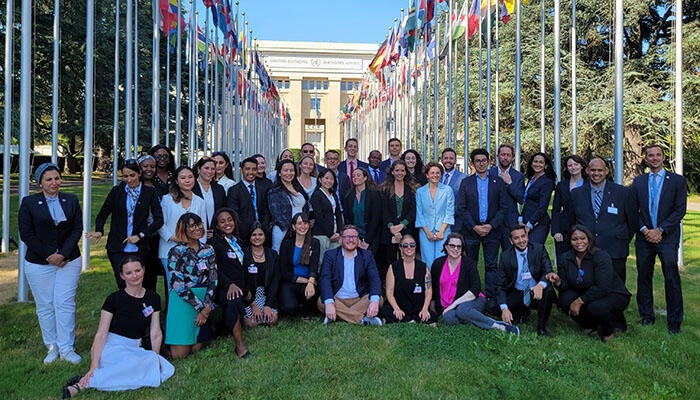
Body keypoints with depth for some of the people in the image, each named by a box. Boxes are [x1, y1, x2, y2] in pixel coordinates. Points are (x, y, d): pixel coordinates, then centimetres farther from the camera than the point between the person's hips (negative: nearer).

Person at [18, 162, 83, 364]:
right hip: (39, 264, 0)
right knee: (45, 306, 6)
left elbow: (77, 229, 0)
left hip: (69, 261, 1)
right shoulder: (29, 202, 0)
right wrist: (49, 256, -11)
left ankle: (66, 348, 8)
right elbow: (26, 234, -4)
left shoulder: (71, 201, 5)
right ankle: (52, 347, 19)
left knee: (65, 304, -1)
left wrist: (63, 254, -12)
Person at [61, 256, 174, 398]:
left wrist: (156, 357, -8)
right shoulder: (114, 299, -6)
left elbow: (155, 333, 3)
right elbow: (101, 334, -11)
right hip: (111, 348, -5)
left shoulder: (153, 298, 4)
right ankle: (85, 382, -26)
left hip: (134, 348, 5)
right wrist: (94, 366, -20)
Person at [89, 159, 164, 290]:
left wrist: (140, 235, -10)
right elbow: (102, 214, 11)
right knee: (124, 285, -9)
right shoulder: (117, 191, 5)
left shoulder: (150, 193, 1)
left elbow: (159, 219, -3)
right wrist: (99, 231, -7)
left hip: (139, 248, 0)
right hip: (117, 248, 0)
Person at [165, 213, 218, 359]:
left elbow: (213, 279, 2)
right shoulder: (176, 252, -7)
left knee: (196, 349, 3)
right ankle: (168, 336, 27)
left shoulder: (208, 250, 7)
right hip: (182, 301, -3)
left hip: (205, 301, 4)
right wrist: (201, 307, -12)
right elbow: (178, 286, -12)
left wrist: (207, 307, -11)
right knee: (179, 353, -3)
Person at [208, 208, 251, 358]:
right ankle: (239, 345, -38)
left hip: (240, 287, 8)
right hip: (223, 288, -8)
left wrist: (246, 289, 17)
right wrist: (230, 284, -24)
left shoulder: (237, 242, 20)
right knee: (233, 299, -39)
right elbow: (215, 270, -10)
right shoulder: (214, 243, -1)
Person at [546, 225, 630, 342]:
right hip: (587, 294, 5)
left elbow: (602, 288, -28)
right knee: (565, 299, -22)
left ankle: (608, 331, 2)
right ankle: (591, 325, 6)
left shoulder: (601, 256, -22)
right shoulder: (565, 258, -8)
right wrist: (558, 281, -30)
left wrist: (580, 301, -29)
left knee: (595, 307, -35)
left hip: (614, 294, -5)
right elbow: (566, 286, -7)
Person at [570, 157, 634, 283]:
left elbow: (632, 220, 10)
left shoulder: (622, 192, 4)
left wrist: (624, 240, 7)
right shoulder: (576, 194, 8)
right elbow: (571, 221, 15)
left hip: (615, 253, -1)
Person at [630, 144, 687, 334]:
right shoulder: (638, 182, 10)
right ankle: (647, 316, 19)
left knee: (671, 279, -2)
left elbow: (680, 210, -4)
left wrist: (660, 230, -11)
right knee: (643, 277, 7)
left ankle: (674, 321, 9)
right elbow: (633, 210, 7)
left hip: (667, 237, -2)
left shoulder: (677, 181, 3)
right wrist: (644, 230, -6)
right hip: (644, 237, 3)